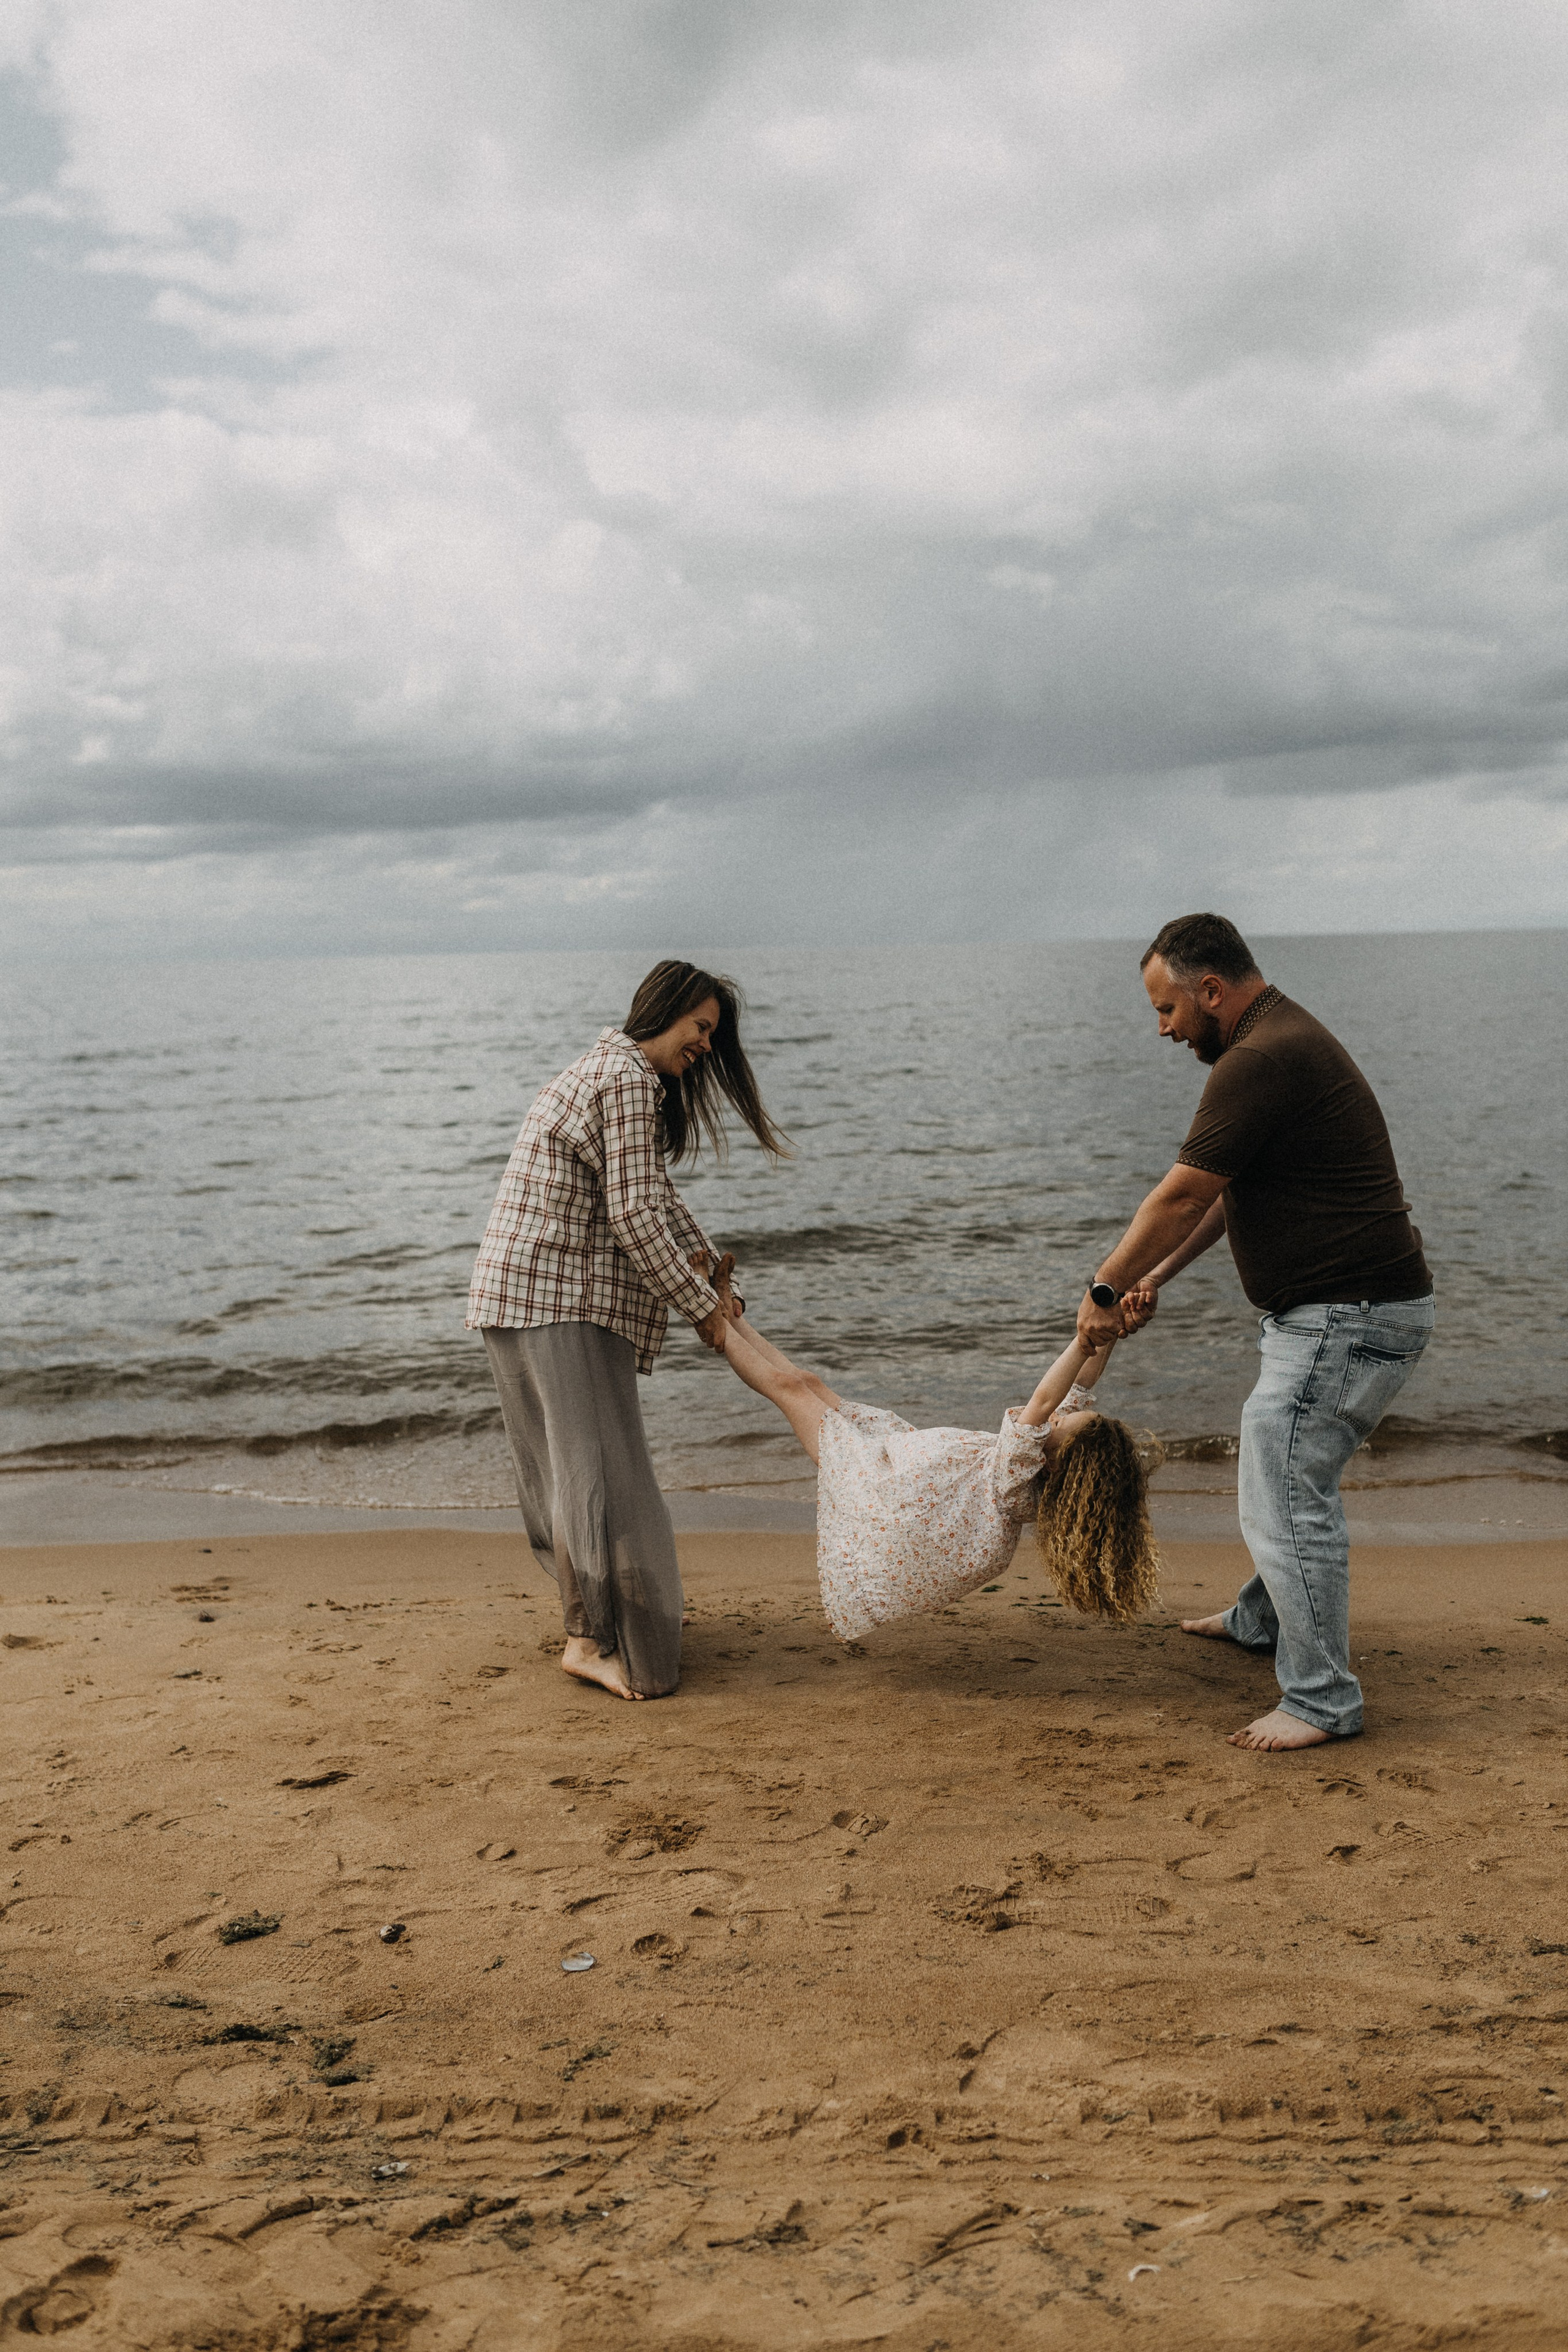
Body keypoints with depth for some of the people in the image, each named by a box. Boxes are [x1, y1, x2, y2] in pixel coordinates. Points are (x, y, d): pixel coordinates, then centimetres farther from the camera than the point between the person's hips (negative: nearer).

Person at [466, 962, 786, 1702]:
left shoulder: (604, 1067, 20)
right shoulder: (630, 1078, -14)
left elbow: (652, 1185, 25)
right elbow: (633, 1212, -18)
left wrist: (706, 1262, 19)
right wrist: (699, 1304, -9)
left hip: (526, 1291, 11)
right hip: (558, 1296, -11)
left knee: (561, 1454, 18)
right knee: (596, 1462, -9)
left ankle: (586, 1601, 31)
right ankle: (592, 1638, -6)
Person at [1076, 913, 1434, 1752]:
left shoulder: (1261, 1061, -20)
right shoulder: (1284, 1039, 15)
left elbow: (1181, 1195, -16)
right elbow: (1224, 1192, 21)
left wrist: (1105, 1288, -4)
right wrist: (1157, 1276, 18)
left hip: (1346, 1320, -11)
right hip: (1339, 1312, 11)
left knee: (1285, 1498, -6)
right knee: (1290, 1478, 25)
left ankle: (1322, 1699, 4)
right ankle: (1263, 1621, 44)